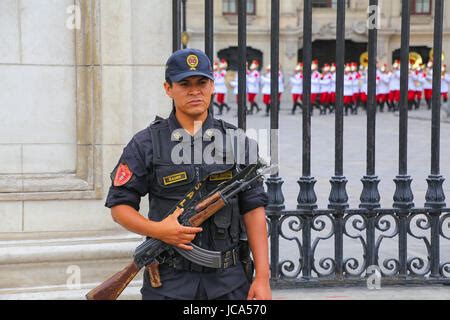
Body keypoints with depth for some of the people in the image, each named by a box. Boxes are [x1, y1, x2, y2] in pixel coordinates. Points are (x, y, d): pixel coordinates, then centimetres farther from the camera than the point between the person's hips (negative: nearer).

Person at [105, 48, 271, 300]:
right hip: (169, 282, -1)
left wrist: (262, 278, -2)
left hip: (229, 282, 2)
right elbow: (120, 206, 3)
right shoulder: (146, 144, 1)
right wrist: (156, 229, -16)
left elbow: (253, 210, 4)